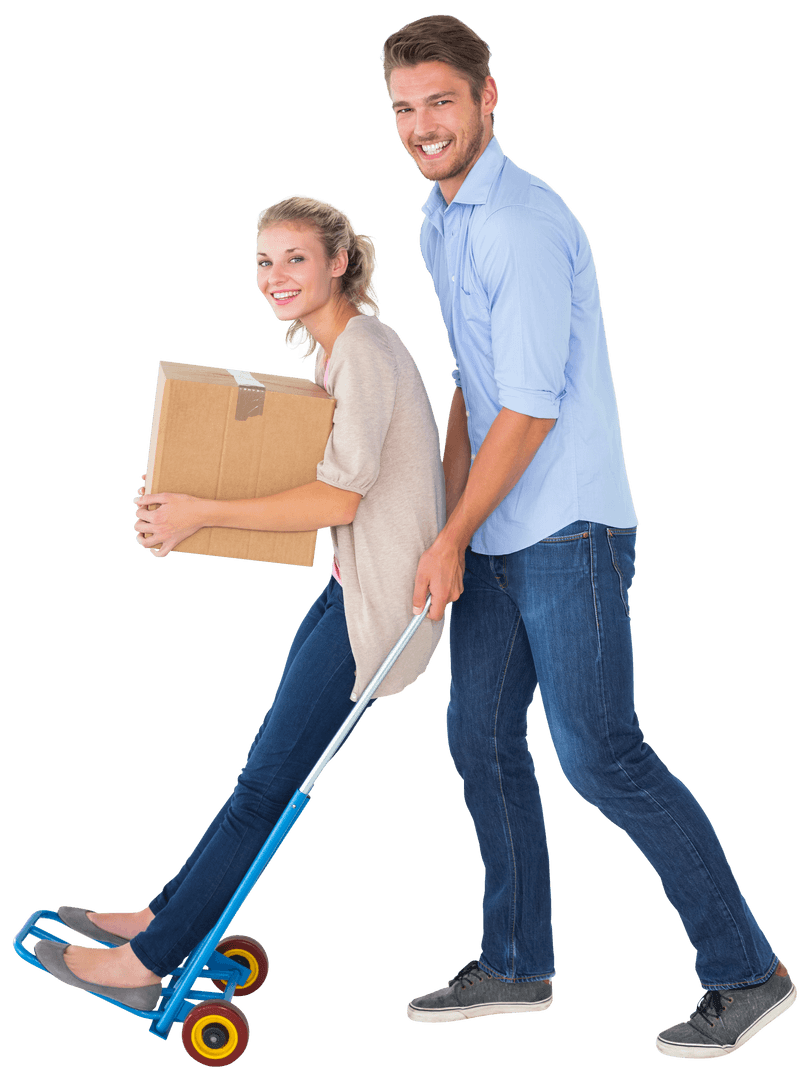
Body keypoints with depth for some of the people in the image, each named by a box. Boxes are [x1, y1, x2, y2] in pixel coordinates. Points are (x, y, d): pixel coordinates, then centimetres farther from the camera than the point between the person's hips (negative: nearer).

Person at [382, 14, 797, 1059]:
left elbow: (529, 413, -19)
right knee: (481, 739, 12)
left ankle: (746, 971, 4)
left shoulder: (525, 225, -17)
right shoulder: (439, 222, 14)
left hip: (566, 531, -9)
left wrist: (451, 544, -13)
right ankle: (516, 965, 27)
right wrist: (442, 516, 16)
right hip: (492, 539, 9)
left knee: (599, 754, -8)